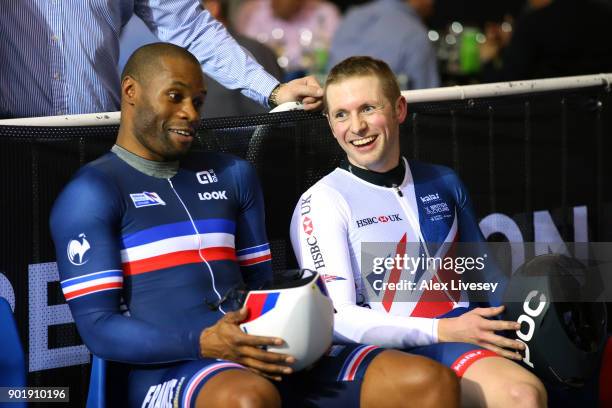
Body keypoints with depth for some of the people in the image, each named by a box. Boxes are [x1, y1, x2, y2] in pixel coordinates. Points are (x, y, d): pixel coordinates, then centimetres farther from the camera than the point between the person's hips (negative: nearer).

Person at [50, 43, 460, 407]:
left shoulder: (232, 175, 24)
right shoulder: (92, 192, 3)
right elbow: (99, 328, -6)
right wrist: (204, 343, -20)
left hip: (266, 361, 6)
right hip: (168, 371, -6)